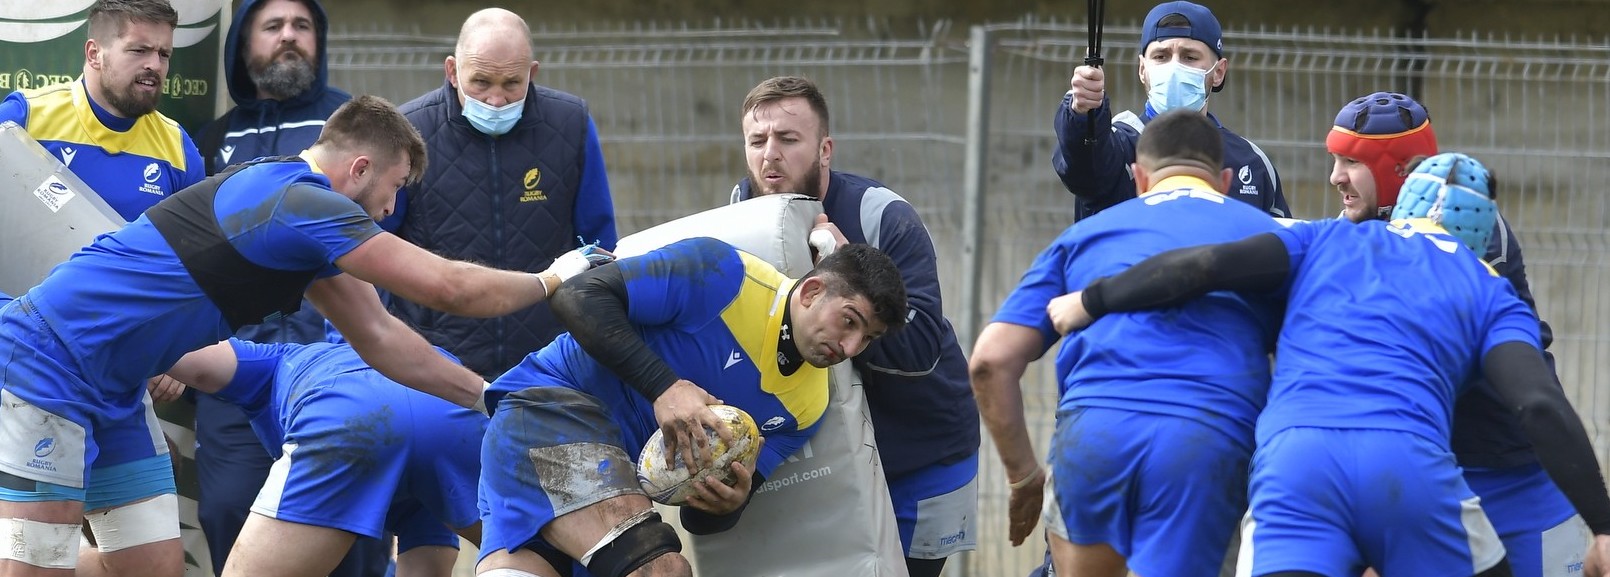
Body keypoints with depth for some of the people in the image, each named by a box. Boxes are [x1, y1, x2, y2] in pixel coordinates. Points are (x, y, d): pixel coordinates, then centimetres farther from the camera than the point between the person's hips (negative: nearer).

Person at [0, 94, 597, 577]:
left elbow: (377, 337, 20)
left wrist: (488, 396, 19)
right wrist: (549, 281, 0)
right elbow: (451, 289, -17)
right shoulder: (302, 203, -19)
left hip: (110, 386, 10)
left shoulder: (298, 201, 12)